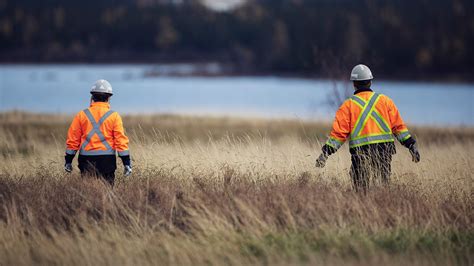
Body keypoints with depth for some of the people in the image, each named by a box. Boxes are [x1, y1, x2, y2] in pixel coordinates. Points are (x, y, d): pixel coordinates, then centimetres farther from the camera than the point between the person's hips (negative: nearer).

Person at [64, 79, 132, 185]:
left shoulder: (82, 115, 4)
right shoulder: (114, 116, -1)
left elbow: (73, 140, 5)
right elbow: (121, 140, -4)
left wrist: (68, 161, 13)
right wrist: (127, 162, -1)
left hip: (86, 160, 1)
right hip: (107, 160, -1)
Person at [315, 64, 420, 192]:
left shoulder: (348, 105, 4)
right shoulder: (384, 100, 9)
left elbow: (338, 132, -2)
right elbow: (398, 126, 7)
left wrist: (325, 153, 2)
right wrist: (411, 145, 12)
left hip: (360, 152, -2)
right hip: (385, 151, 2)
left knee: (361, 188, 3)